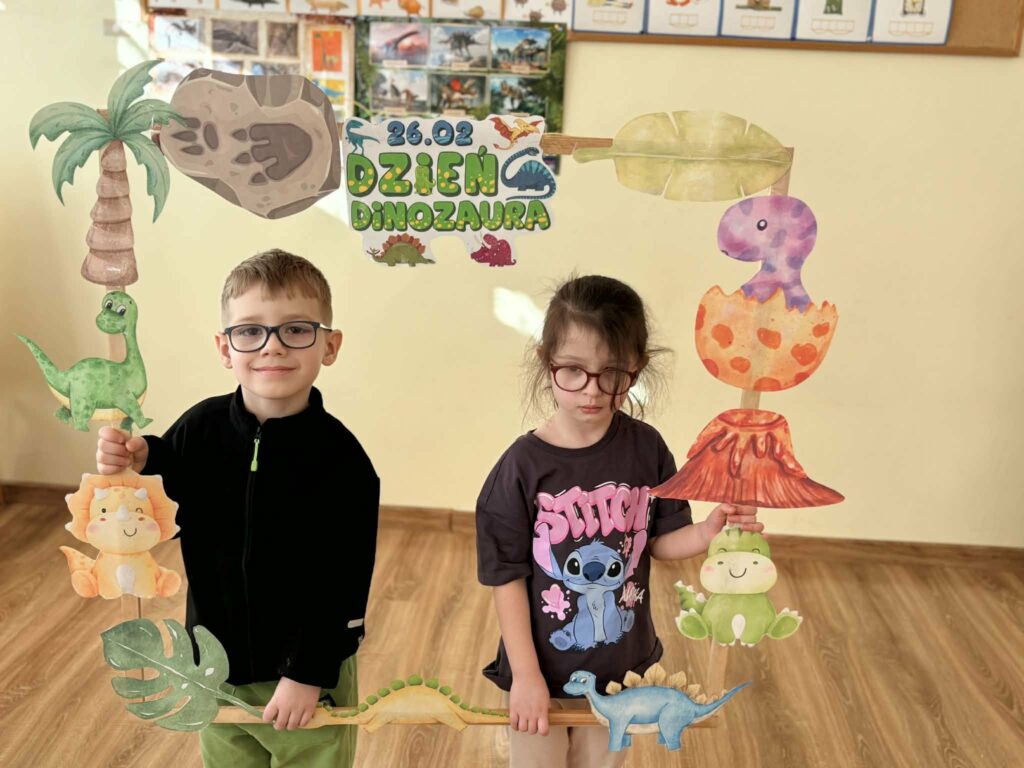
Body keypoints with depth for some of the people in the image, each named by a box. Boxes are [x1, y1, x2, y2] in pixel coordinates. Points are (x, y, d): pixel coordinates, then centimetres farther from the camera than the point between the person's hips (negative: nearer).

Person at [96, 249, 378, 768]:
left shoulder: (341, 458, -21)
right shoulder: (199, 429, -9)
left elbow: (343, 584, -18)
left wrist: (310, 673, -16)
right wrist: (132, 470, -15)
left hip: (306, 674, -4)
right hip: (215, 671, 4)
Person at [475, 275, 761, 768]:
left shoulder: (647, 449, -11)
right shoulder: (523, 466, -20)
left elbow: (659, 541, -1)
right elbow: (508, 578, -14)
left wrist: (707, 532, -21)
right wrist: (525, 676, -13)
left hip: (620, 669, 3)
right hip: (541, 672, -2)